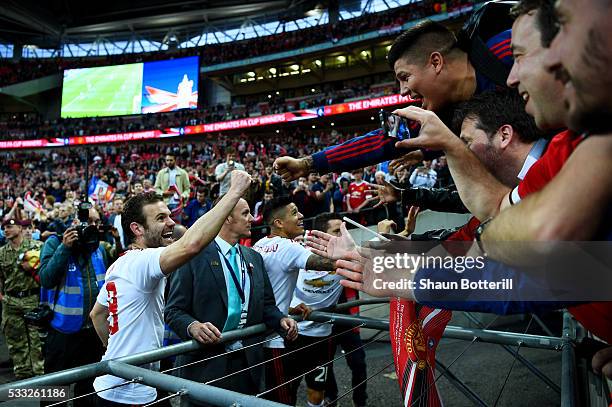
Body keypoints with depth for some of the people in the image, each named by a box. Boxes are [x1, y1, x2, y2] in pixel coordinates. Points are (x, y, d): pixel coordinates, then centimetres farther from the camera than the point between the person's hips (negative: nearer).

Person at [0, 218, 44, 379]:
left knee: (38, 340, -2)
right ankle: (22, 375, 21)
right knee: (15, 343, 10)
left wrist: (32, 268, -12)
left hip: (33, 300, -4)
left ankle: (40, 375, 6)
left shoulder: (37, 246, -1)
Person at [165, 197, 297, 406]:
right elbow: (173, 310, -9)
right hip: (205, 364, -5)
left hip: (248, 362, 5)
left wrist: (281, 319, -6)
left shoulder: (255, 258, 10)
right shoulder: (195, 256, -9)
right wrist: (192, 326, -28)